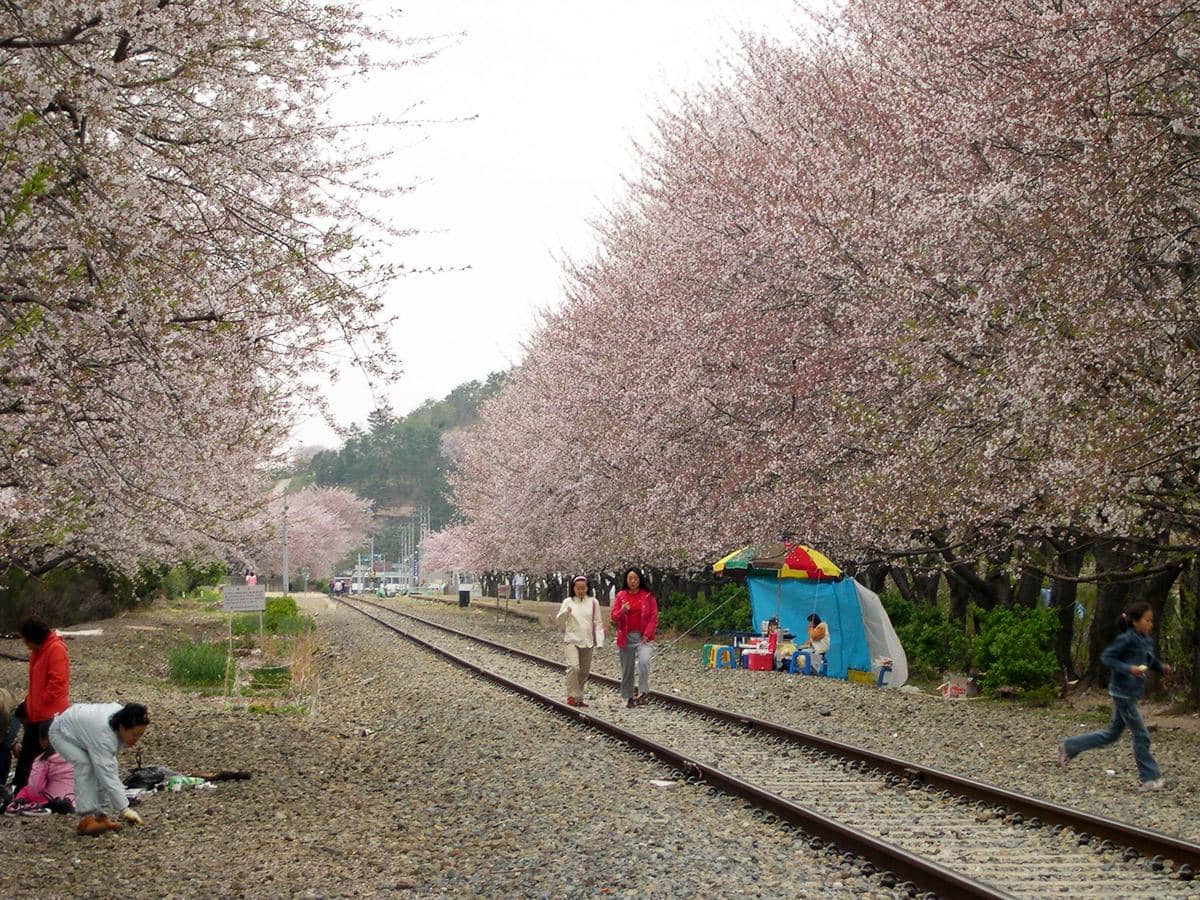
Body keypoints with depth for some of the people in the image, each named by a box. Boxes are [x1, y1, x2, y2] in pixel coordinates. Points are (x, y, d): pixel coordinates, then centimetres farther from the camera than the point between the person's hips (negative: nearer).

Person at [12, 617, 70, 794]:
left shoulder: (56, 649, -16)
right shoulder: (37, 651, 14)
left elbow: (57, 683, -21)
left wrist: (41, 705, -15)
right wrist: (29, 703, 14)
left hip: (51, 714, -10)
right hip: (35, 714, 10)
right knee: (27, 753, 15)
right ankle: (17, 788, 24)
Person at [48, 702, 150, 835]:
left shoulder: (121, 715, -20)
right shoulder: (103, 735, -43)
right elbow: (108, 777, -42)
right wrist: (124, 810, -42)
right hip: (62, 734, -8)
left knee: (102, 769, -9)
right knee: (85, 765, -29)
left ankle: (101, 816, -6)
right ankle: (86, 819, -29)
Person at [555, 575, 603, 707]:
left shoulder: (593, 602, 6)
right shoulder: (568, 602, 2)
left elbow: (597, 623, 9)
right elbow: (559, 620, -2)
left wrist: (599, 641, -1)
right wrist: (565, 612, -24)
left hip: (588, 642, 3)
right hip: (571, 640, -3)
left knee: (585, 671, 7)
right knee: (573, 667, -20)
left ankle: (579, 697, 18)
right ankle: (573, 696, -17)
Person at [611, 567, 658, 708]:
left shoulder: (648, 596, 1)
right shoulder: (621, 596, 6)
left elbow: (654, 617, 1)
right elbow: (614, 617, 1)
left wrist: (647, 634, -10)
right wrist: (622, 611, -21)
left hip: (643, 636, -2)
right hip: (626, 637, 2)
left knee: (644, 661, -25)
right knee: (627, 668, 7)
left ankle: (642, 693, -18)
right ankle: (628, 697, 19)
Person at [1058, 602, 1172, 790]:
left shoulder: (1148, 641, 8)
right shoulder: (1127, 639, -17)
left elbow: (1150, 660, 23)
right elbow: (1106, 657, -17)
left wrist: (1162, 667, 3)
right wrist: (1129, 668, -26)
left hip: (1131, 694, 9)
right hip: (1123, 692, -9)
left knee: (1112, 734, 17)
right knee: (1141, 735, -2)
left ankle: (1069, 747, 25)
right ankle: (1149, 778, 9)